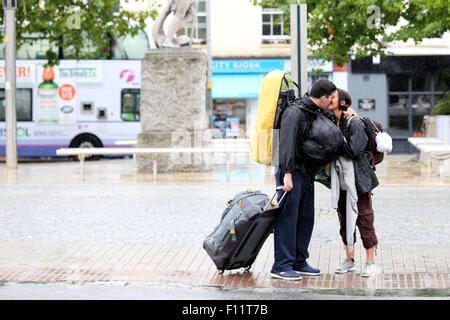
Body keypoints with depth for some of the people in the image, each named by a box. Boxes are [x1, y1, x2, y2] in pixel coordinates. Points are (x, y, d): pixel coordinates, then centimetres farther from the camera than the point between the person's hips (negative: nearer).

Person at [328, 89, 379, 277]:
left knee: (364, 219, -3)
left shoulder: (355, 123, -12)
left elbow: (353, 150, -19)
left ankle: (370, 262, 5)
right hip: (340, 180, 7)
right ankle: (349, 260, 22)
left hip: (358, 179, -7)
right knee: (344, 220, 11)